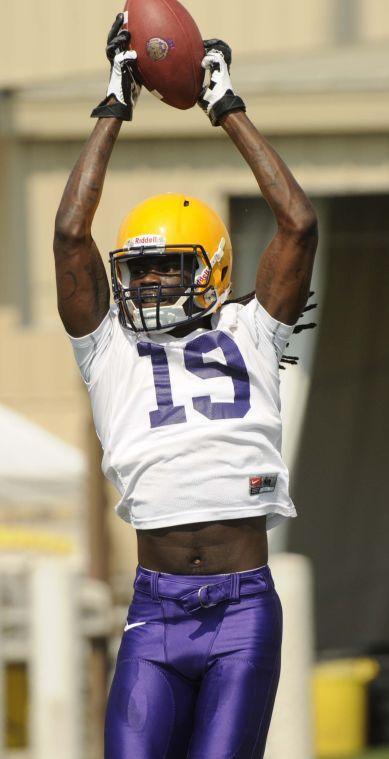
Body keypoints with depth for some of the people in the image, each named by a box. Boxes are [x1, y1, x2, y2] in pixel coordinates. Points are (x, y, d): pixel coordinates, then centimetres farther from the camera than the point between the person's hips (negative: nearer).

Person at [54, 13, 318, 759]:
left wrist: (229, 110, 11)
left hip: (244, 611, 0)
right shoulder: (111, 350, 12)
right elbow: (71, 234, 3)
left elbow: (299, 225, 6)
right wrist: (113, 110, 8)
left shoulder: (247, 336, 13)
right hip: (158, 610, 0)